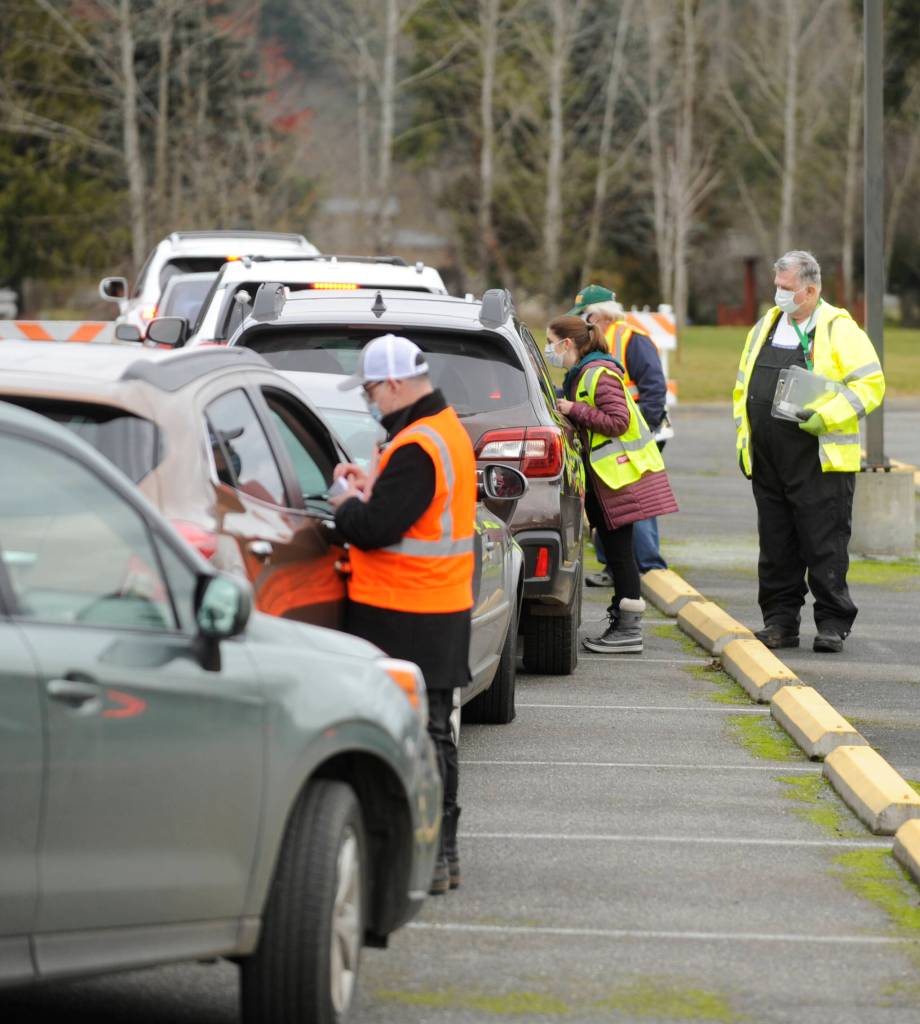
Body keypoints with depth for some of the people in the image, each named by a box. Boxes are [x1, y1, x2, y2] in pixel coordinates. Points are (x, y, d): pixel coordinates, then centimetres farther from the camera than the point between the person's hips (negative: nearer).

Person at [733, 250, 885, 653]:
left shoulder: (840, 330, -4)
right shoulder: (764, 328, 16)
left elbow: (870, 384, -9)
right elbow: (743, 386, 23)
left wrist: (827, 416, -19)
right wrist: (744, 434, 13)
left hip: (821, 462, -6)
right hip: (767, 462, 6)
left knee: (825, 546, -3)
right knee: (776, 547, 9)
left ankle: (833, 625, 3)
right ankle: (780, 622, 16)